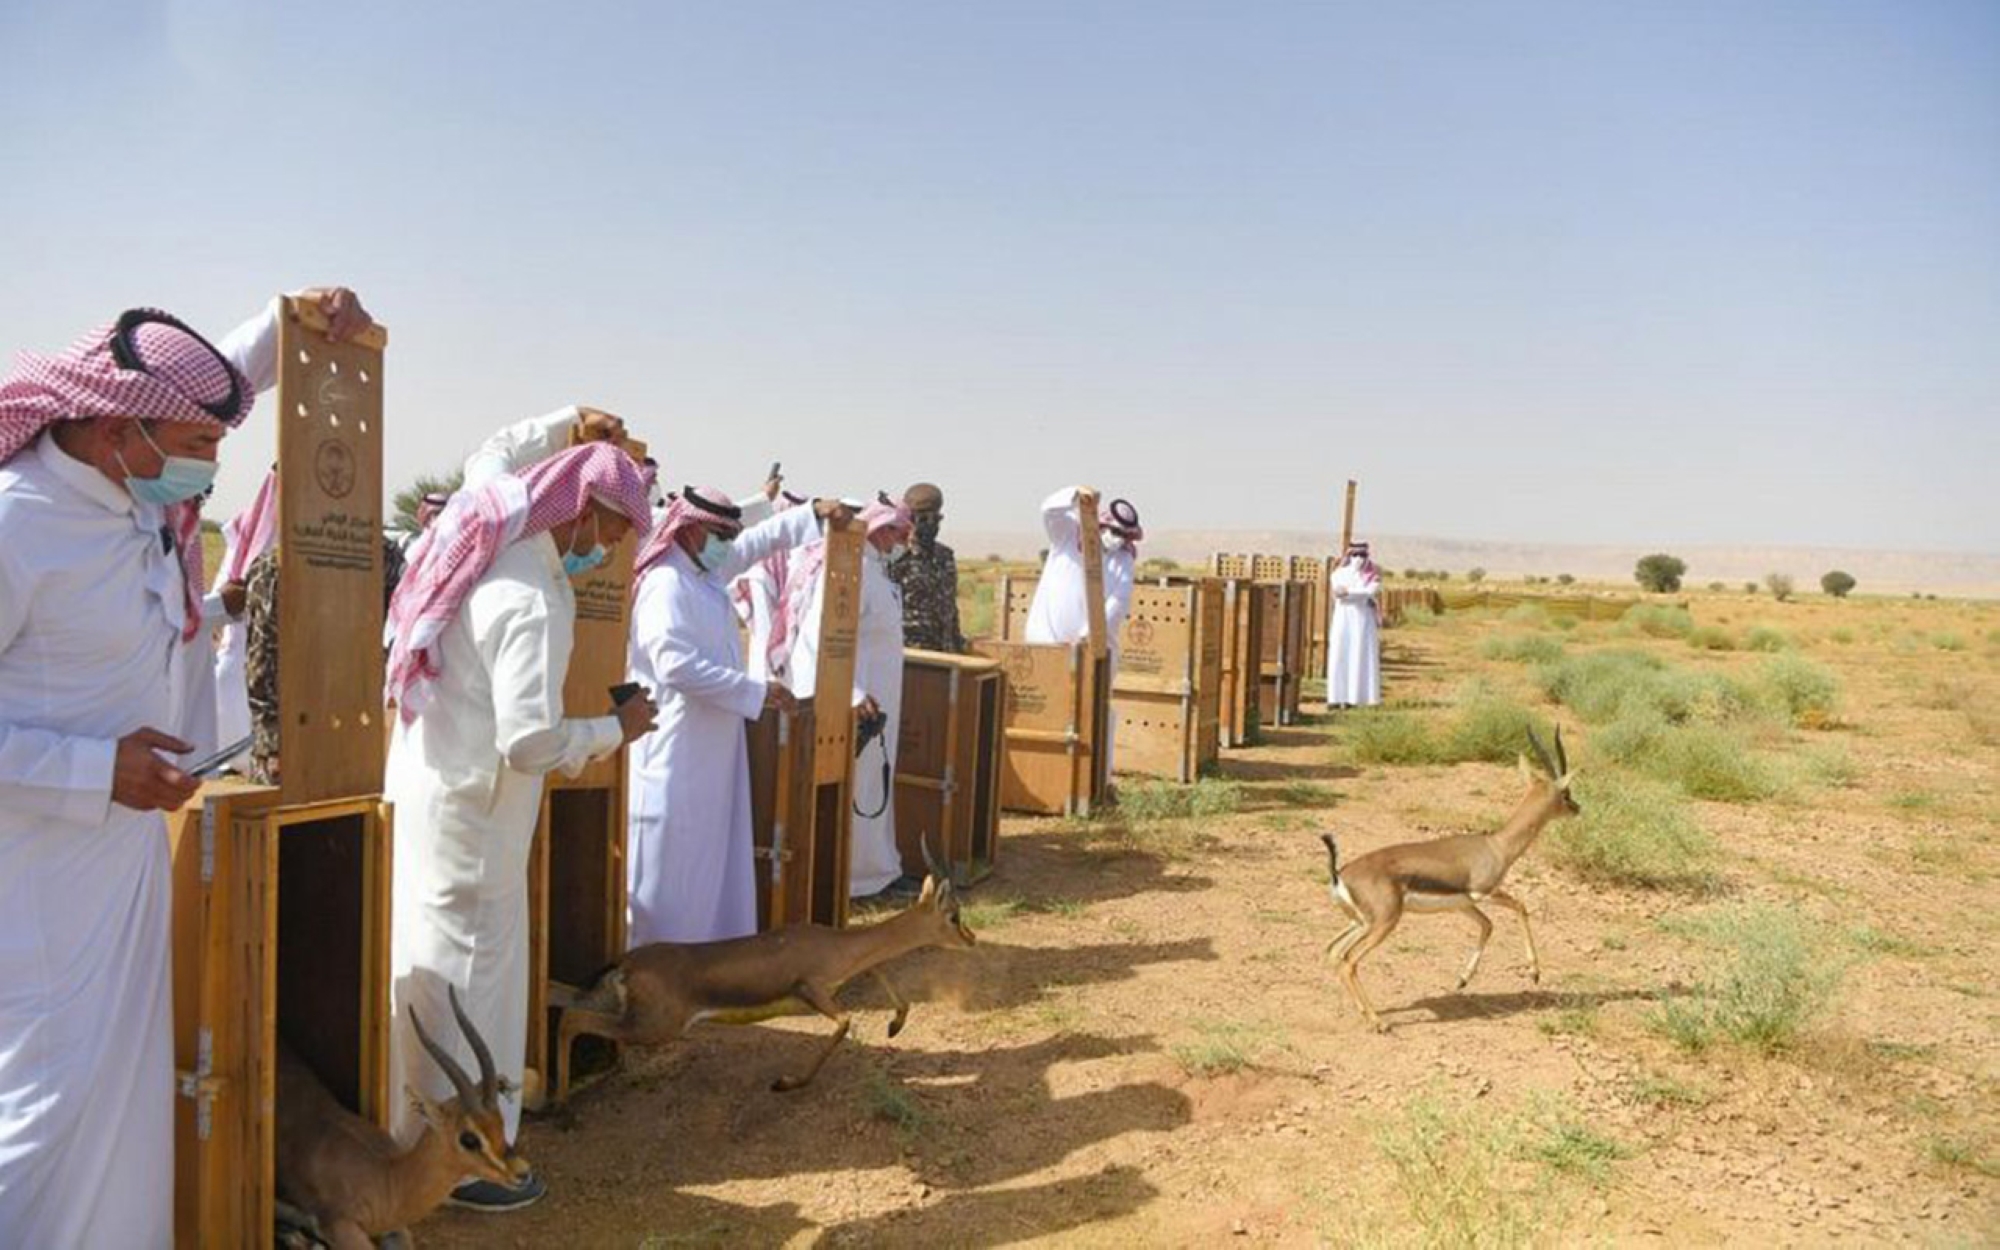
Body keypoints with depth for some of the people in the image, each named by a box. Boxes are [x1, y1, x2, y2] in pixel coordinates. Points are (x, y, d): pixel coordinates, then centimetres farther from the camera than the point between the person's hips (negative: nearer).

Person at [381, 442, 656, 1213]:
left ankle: (412, 1131, 37)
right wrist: (615, 730, -12)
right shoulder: (536, 598, -25)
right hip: (470, 814, -9)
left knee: (424, 965, 20)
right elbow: (530, 741, -27)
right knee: (474, 975, 5)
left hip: (421, 789, 9)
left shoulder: (479, 548, 1)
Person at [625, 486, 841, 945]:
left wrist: (813, 513, 13)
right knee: (671, 864, -2)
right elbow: (676, 665, -27)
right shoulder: (666, 584, -19)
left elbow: (758, 540, 24)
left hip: (710, 747, 10)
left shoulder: (709, 570, 9)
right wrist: (755, 690, -23)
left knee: (709, 860, 14)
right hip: (676, 750, -10)